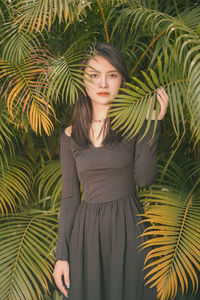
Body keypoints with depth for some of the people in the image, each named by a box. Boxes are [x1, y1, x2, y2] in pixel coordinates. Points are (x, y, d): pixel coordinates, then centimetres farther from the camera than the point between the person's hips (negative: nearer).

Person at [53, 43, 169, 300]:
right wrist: (61, 254, 1)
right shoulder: (71, 135, 3)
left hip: (127, 225, -2)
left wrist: (152, 124, -19)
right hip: (86, 229, 2)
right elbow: (69, 197, 5)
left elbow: (144, 179, -17)